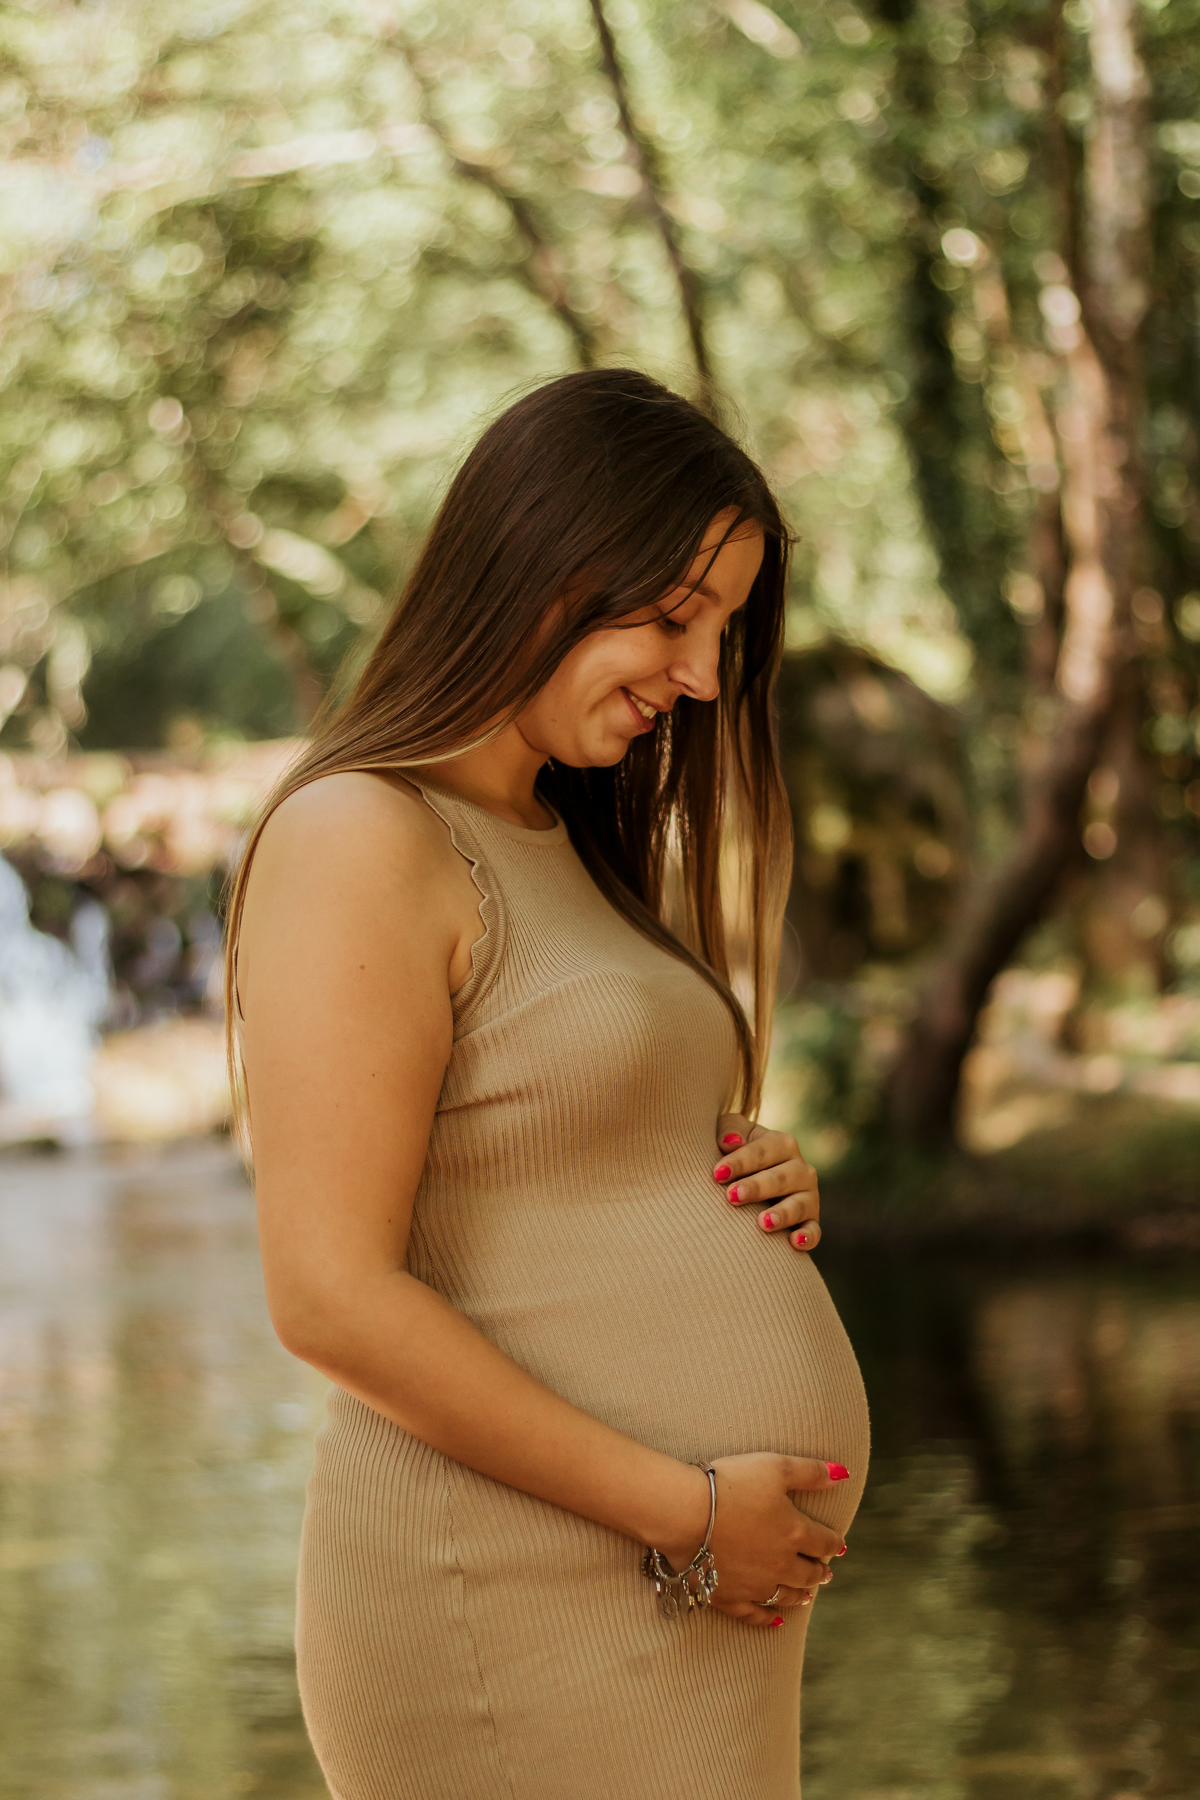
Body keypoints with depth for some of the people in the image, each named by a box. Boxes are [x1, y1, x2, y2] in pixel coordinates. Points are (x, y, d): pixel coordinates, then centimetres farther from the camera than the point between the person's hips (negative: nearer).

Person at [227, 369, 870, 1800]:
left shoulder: (571, 849, 16)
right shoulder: (361, 839, -12)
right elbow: (331, 1298, -19)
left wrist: (762, 1192, 3)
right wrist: (683, 1511, -16)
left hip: (711, 1602, 9)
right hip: (528, 1611, -9)